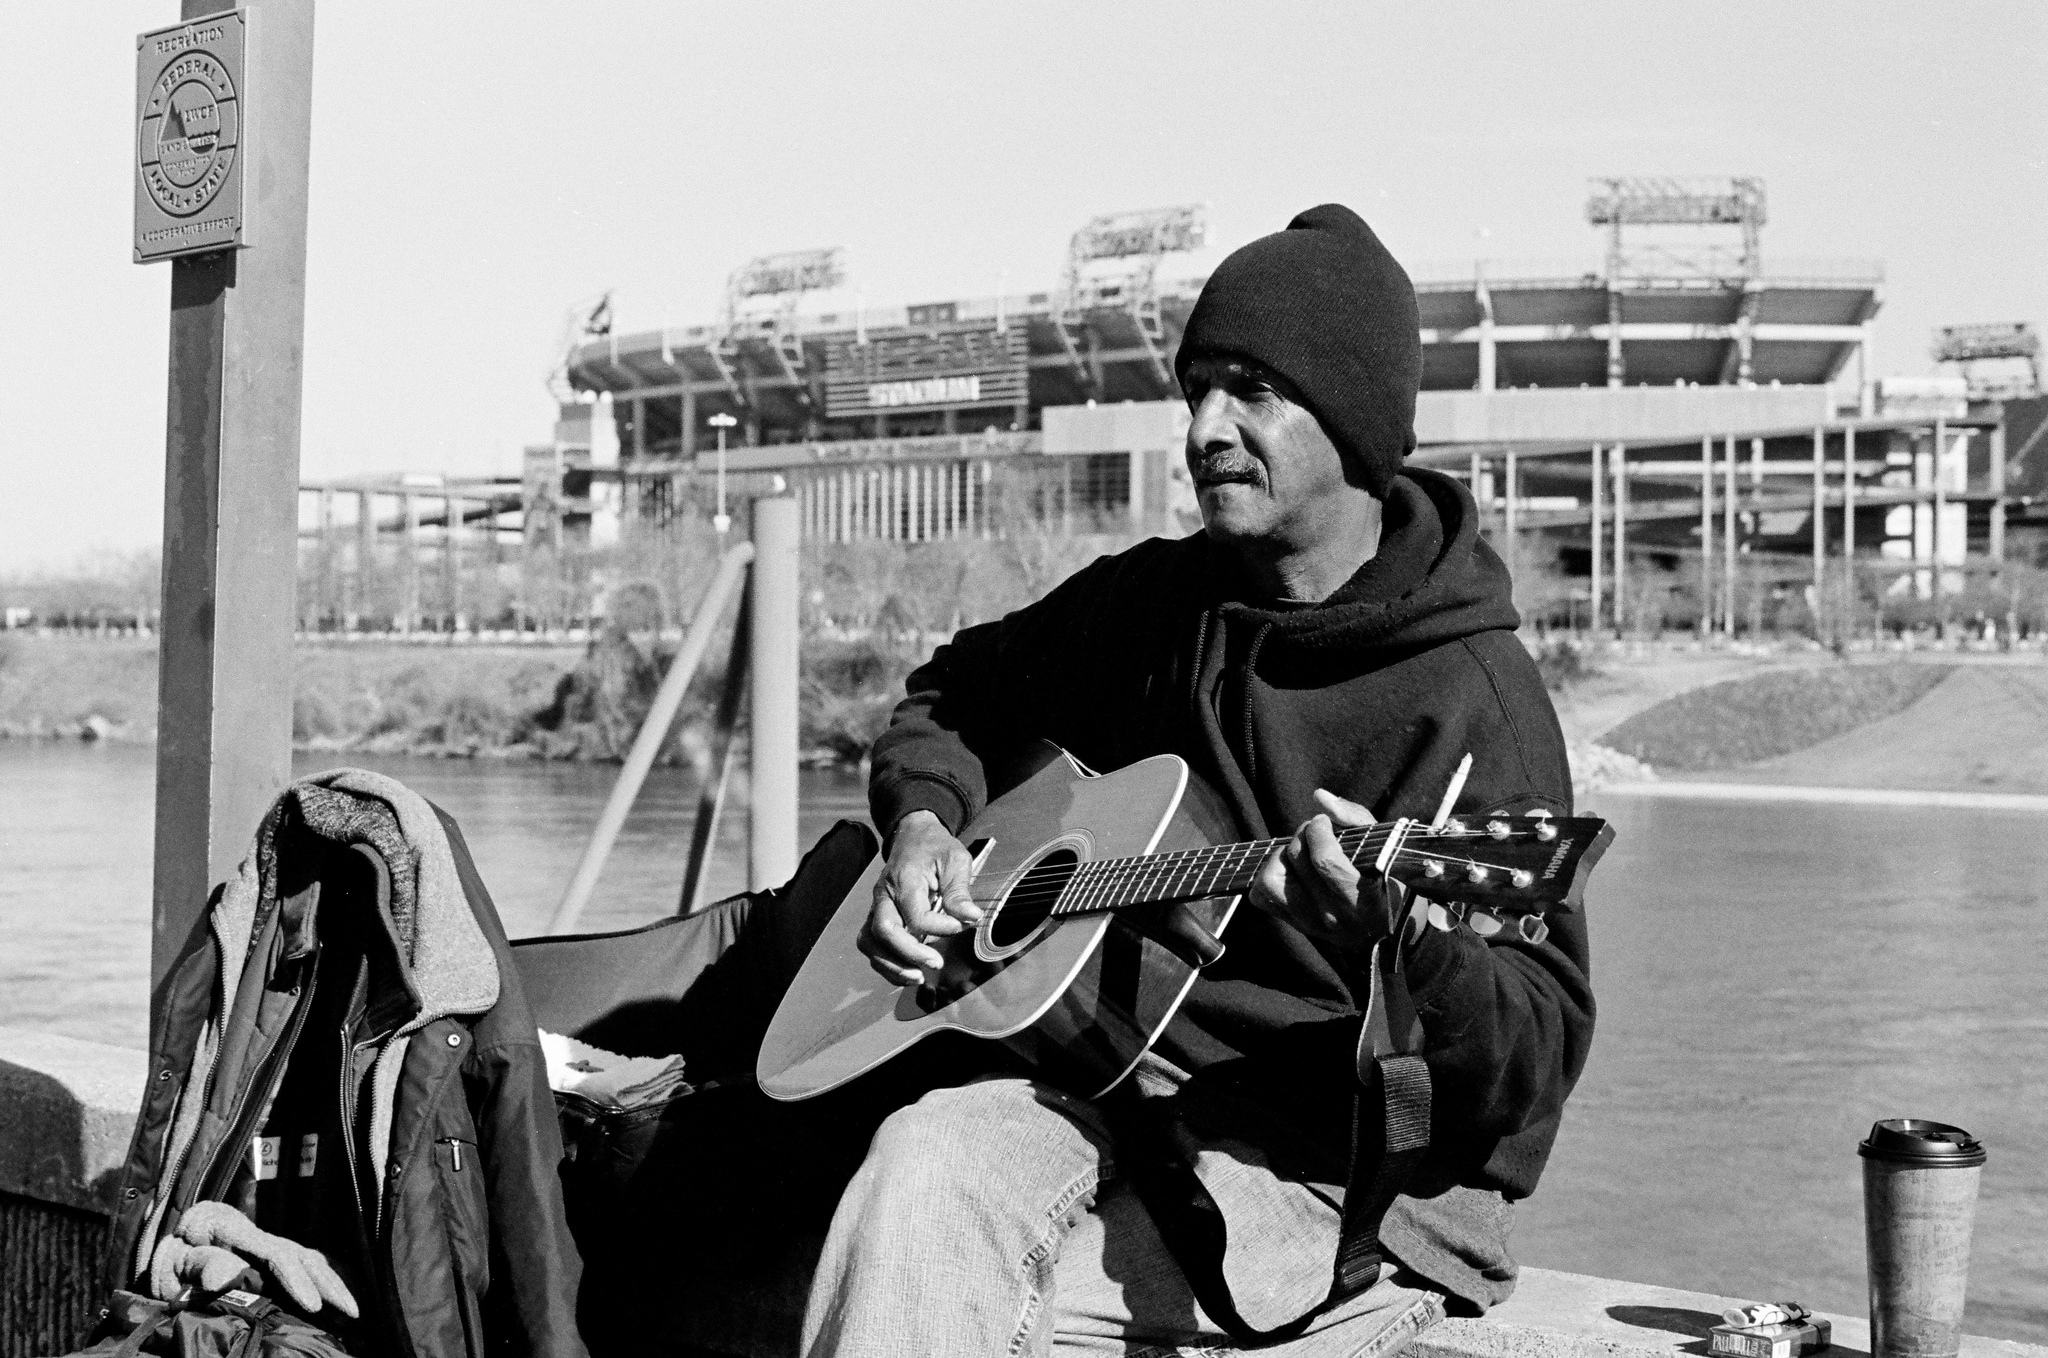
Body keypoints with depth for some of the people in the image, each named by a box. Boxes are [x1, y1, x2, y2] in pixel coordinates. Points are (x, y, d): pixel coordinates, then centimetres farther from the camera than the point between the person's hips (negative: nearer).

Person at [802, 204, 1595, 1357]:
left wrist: (1391, 933, -35)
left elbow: (1537, 1065, -15)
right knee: (925, 1168, -28)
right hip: (1122, 1085, 5)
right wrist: (924, 821, 7)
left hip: (1356, 1179, -5)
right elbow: (957, 690, 28)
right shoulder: (1150, 600, 8)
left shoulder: (1471, 699, -11)